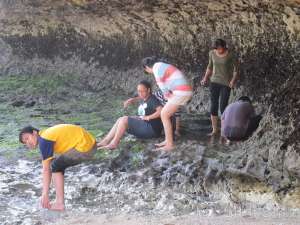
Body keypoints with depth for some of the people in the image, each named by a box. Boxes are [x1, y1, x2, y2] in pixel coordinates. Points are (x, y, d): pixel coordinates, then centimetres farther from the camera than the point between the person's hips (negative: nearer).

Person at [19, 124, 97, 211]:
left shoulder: (44, 140, -10)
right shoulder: (48, 134, 17)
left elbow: (46, 170, -11)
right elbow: (48, 168, 19)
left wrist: (45, 194, -8)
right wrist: (44, 193, 20)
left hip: (84, 147, -10)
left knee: (56, 166, -4)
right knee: (59, 165, 17)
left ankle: (60, 204, -5)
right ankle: (60, 201, 18)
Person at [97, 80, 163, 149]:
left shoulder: (152, 100, -15)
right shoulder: (144, 99, 11)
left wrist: (148, 117, -24)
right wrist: (133, 99, 17)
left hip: (151, 129, -10)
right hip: (144, 126, 10)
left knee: (124, 119, -17)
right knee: (120, 120, 3)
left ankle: (114, 143, -12)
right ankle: (105, 141, -5)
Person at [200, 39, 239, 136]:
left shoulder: (231, 55, -10)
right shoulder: (212, 53, 2)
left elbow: (235, 70, -4)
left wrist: (233, 80, -19)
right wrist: (205, 78, 5)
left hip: (226, 84, -4)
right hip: (214, 82, 4)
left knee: (223, 107, -5)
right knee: (213, 106, 2)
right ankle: (214, 129, 13)